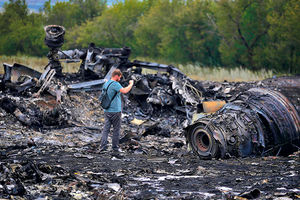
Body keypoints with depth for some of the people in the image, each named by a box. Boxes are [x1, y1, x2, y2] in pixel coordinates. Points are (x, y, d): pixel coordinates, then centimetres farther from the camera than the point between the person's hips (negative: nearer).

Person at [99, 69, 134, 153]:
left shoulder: (105, 84, 12)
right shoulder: (115, 84, -14)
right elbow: (124, 91, -27)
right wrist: (131, 84, -11)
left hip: (107, 111, 7)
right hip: (115, 111, -7)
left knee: (106, 128, 2)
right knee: (116, 129, 5)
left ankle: (103, 146, -8)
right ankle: (115, 147, 10)